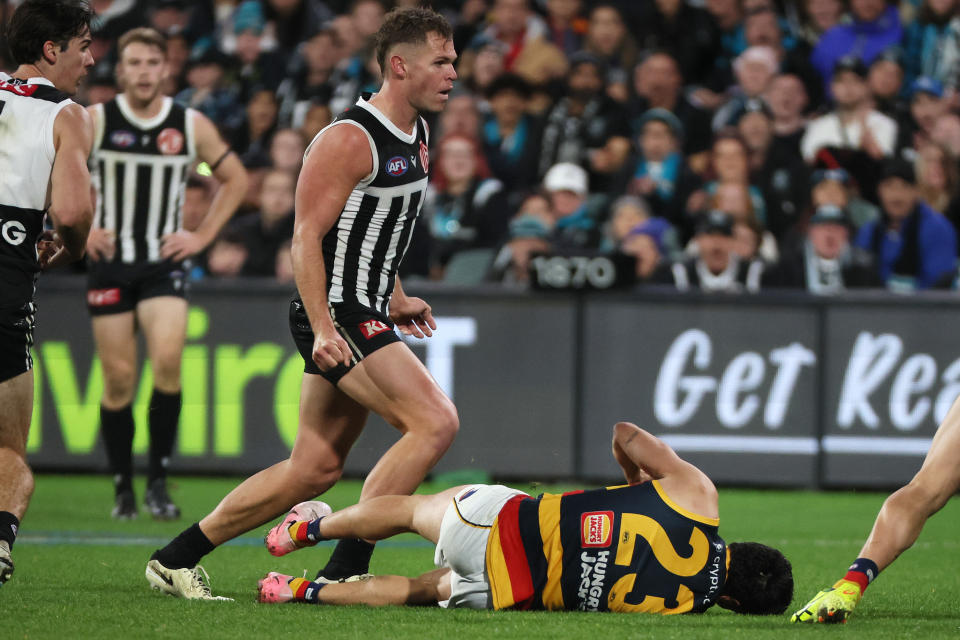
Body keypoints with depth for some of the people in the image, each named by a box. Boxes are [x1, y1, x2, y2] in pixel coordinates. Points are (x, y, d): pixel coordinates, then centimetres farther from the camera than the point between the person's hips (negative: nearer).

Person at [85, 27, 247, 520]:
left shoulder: (192, 126, 1)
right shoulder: (93, 121, -3)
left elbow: (235, 179, 15)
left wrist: (203, 235, 7)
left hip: (164, 263, 0)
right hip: (110, 262, 0)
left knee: (167, 361, -21)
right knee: (119, 379, -1)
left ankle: (158, 480, -11)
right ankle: (123, 488, 13)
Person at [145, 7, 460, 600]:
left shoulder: (414, 137, 14)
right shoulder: (350, 139, -15)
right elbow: (307, 237, -19)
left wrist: (395, 299, 19)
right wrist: (323, 328, -26)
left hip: (366, 316, 10)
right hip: (337, 317, -10)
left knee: (315, 468, 10)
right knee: (436, 421, -19)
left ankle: (176, 558, 17)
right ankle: (345, 569, -17)